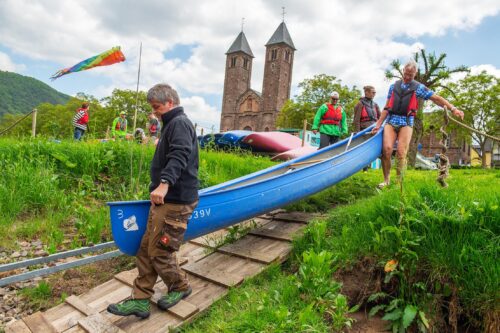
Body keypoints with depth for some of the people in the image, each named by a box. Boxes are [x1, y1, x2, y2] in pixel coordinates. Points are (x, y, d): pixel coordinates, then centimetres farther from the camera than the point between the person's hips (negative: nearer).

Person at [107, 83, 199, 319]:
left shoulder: (179, 123, -11)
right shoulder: (173, 125, 22)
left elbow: (179, 155, -28)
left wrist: (164, 183, -41)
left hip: (175, 202, -10)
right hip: (164, 199, 10)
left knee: (159, 251, -2)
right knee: (146, 248, 10)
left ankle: (180, 287, 23)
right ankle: (140, 300, 18)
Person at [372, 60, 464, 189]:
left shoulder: (418, 87, 8)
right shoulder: (394, 86, 15)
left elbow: (436, 98, 2)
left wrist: (452, 108, -12)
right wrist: (378, 124, 11)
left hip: (406, 123, -1)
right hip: (391, 121, 2)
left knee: (401, 153, -9)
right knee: (387, 149, -14)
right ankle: (386, 179, -1)